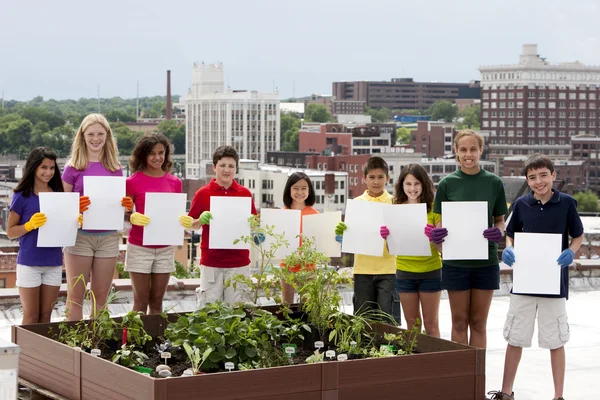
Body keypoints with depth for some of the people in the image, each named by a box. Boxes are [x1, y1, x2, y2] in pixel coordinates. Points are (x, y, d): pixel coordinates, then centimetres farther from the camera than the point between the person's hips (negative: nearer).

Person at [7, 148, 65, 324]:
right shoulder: (22, 196, -6)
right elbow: (10, 232, -4)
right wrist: (30, 225, -21)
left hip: (54, 263, 4)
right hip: (29, 263, -4)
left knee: (46, 316, 10)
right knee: (31, 317, 1)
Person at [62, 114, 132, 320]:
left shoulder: (115, 168, 9)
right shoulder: (74, 167, 0)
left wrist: (127, 206, -5)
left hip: (108, 236, 3)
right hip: (80, 235, -3)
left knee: (101, 297, 8)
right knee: (76, 296, -3)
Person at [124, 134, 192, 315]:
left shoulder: (174, 182, 6)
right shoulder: (133, 182, -4)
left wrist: (186, 221, -9)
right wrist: (133, 218, -21)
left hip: (166, 248, 3)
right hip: (139, 247, -3)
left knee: (157, 301, 8)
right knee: (141, 301, -2)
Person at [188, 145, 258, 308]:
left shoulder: (245, 194, 5)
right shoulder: (203, 194, 1)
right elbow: (190, 225, 6)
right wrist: (201, 220, -14)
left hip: (239, 262, 1)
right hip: (211, 261, -1)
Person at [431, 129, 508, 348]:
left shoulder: (493, 183, 2)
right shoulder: (447, 184, 1)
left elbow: (500, 220, 8)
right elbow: (442, 222, 5)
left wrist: (498, 232, -14)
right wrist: (437, 234, -17)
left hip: (485, 261, 0)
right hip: (456, 261, 0)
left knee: (478, 322, 7)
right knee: (459, 322, 5)